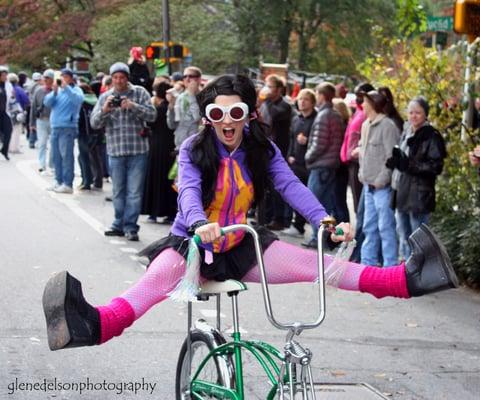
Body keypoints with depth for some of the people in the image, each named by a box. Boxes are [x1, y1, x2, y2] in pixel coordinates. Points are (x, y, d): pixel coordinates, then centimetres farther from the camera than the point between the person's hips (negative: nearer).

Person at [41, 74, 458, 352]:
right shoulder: (194, 150, -11)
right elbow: (189, 192, -29)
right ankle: (94, 325, -66)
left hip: (240, 247, 4)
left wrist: (325, 220, -33)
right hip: (191, 242, -4)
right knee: (160, 276, -36)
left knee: (310, 262, -13)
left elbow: (292, 186, -15)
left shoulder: (263, 150, -2)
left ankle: (406, 280, -22)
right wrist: (201, 226, -51)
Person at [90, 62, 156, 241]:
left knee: (134, 192, -3)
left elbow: (152, 114, -6)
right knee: (118, 191, 12)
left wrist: (133, 106, -19)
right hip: (115, 150, 3)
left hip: (137, 150, -3)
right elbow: (94, 123, 3)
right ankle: (119, 225, 22)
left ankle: (130, 227, 2)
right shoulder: (105, 97, 8)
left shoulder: (140, 93, 3)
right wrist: (104, 110, -16)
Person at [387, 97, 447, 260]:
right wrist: (395, 161, 4)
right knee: (403, 236, 16)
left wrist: (409, 164, -21)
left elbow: (436, 167, -14)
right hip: (402, 193, 8)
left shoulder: (431, 137, -11)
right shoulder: (406, 133, 12)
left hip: (420, 196, -8)